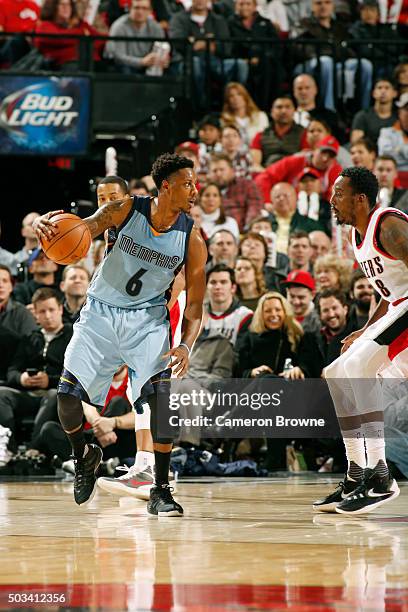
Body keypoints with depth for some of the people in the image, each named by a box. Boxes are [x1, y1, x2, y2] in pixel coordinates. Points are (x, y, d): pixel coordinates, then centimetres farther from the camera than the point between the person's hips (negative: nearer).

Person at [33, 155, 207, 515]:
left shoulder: (192, 240, -11)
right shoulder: (125, 210, -14)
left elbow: (194, 305, -7)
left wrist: (186, 346, -25)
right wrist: (48, 226, -49)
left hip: (148, 317, 0)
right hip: (101, 311, 0)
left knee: (163, 393, -22)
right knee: (68, 395, -8)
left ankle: (161, 491, -12)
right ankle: (84, 456, 25)